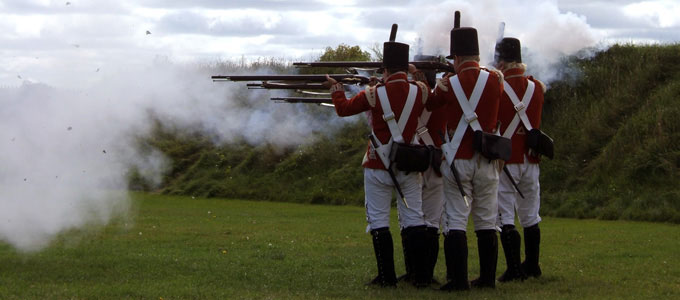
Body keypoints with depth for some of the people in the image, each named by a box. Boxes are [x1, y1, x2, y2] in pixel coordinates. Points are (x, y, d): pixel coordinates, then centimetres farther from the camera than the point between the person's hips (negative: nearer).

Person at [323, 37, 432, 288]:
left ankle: (387, 277, 1)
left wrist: (335, 88, 21)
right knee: (414, 220, 7)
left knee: (379, 221, 3)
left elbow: (343, 109, 4)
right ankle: (421, 275, 5)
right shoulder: (420, 91, -5)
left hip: (379, 167, -3)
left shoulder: (374, 94, -11)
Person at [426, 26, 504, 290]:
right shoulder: (494, 80, -1)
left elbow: (428, 105, 7)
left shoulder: (449, 84, -7)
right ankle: (488, 277, 14)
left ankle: (458, 279, -6)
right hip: (487, 161, 3)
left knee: (456, 221, -1)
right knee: (487, 221, 10)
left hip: (458, 161, -3)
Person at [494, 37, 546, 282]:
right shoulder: (536, 87, 3)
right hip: (531, 161, 5)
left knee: (505, 217, -3)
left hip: (505, 161, -5)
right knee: (530, 217, 16)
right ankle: (532, 266, 25)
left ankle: (514, 269, -9)